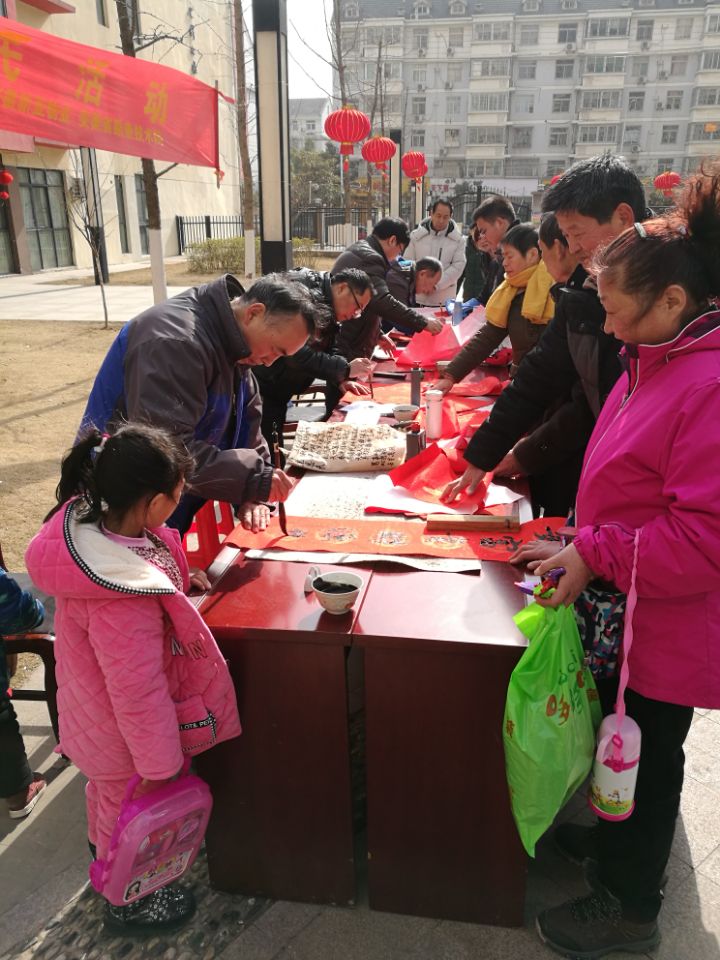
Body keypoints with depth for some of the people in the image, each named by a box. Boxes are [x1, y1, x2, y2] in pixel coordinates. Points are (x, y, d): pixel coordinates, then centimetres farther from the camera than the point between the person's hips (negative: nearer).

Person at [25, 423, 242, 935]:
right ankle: (129, 902, 49)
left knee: (109, 792, 34)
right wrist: (160, 763, -18)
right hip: (123, 732, -8)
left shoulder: (89, 518, -18)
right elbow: (138, 691, -31)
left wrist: (178, 580, -1)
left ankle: (106, 857, 63)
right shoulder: (123, 597, -43)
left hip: (95, 706, 8)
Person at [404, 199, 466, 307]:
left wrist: (436, 285, -17)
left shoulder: (457, 239, 1)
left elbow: (458, 265, -6)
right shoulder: (416, 235, 2)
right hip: (418, 298, 0)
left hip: (444, 300, 0)